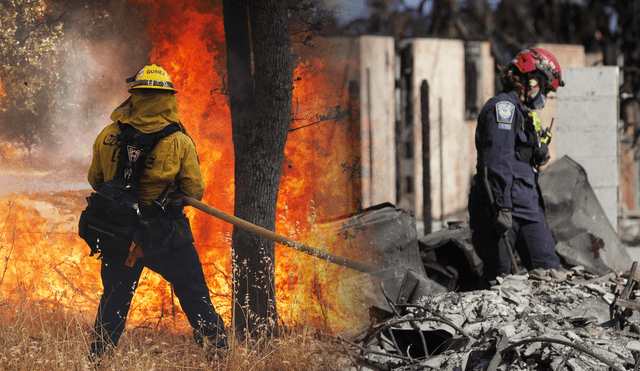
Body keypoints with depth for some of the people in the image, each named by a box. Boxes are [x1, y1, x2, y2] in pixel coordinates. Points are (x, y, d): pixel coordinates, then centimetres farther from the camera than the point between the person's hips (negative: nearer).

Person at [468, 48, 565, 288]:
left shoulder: (522, 111, 23)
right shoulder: (503, 107, -9)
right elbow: (498, 162, -19)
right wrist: (503, 207, -25)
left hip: (528, 204, 10)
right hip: (503, 200, -9)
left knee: (549, 269, -1)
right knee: (499, 275, -9)